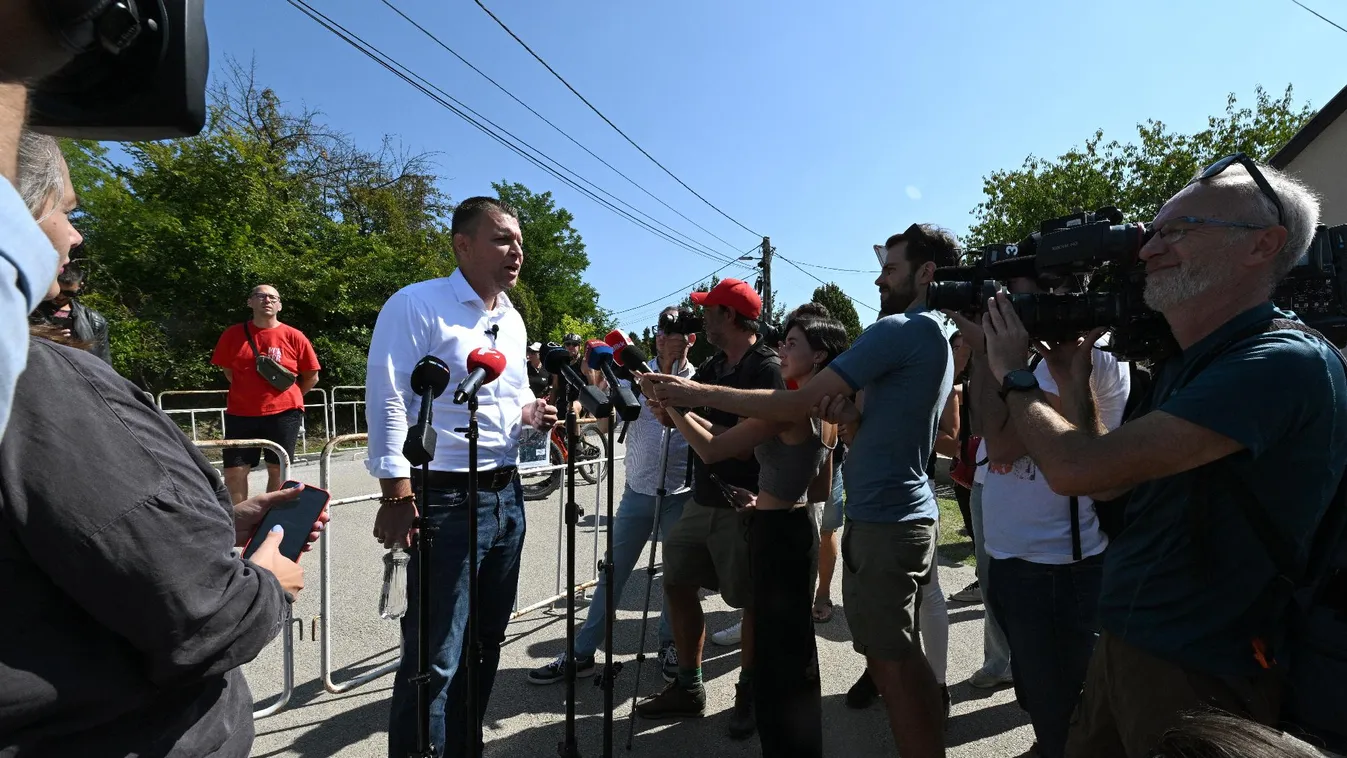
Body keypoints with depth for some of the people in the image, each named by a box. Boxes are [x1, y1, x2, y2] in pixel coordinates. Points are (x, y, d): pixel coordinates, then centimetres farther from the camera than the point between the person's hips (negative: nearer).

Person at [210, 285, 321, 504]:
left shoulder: (294, 337, -2)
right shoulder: (233, 334, 2)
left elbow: (312, 376, 5)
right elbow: (228, 370, 15)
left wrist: (289, 398, 5)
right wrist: (249, 393, 11)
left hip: (283, 414, -1)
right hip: (241, 413, 1)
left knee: (277, 470, 7)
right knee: (234, 471, 1)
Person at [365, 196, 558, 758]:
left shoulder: (513, 320, 13)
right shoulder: (416, 305, -10)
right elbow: (387, 404, -15)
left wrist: (531, 413, 0)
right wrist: (398, 497, -19)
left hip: (506, 495, 8)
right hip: (445, 499, -8)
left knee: (486, 641, 19)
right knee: (436, 656, 0)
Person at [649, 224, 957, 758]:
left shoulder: (900, 330, -17)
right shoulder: (938, 339, 15)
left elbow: (796, 404, -20)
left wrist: (699, 393, -14)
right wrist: (849, 413, -5)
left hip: (882, 522, -10)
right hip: (908, 513, 10)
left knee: (889, 661, 1)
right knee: (902, 656, 19)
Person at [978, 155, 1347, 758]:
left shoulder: (1285, 364, -23)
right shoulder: (1183, 365, 6)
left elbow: (1077, 469, -30)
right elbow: (1108, 484, 11)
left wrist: (1013, 375, -13)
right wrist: (1074, 384, 2)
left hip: (1200, 684, -8)